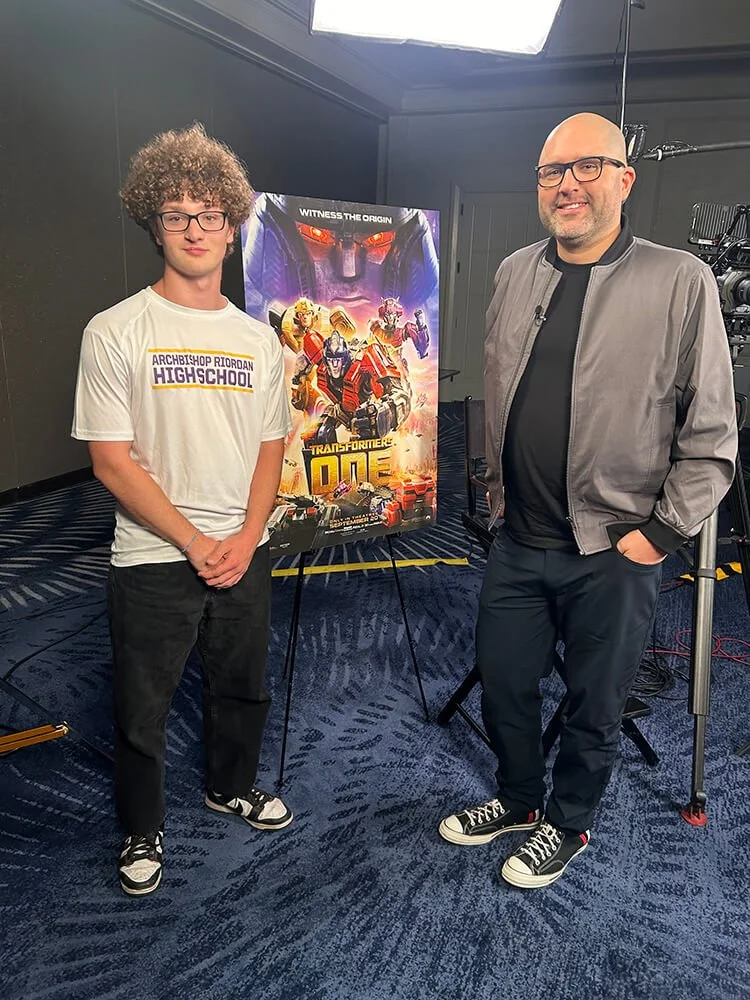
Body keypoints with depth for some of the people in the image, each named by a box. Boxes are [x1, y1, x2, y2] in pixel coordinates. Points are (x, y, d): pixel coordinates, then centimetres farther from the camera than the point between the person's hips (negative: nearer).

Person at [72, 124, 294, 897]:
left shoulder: (258, 338, 5)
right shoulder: (116, 333, -8)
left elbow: (270, 448, 7)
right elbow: (110, 460, -12)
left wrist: (246, 538, -7)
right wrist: (195, 542, -14)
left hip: (244, 554, 4)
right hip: (154, 560, -4)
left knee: (242, 688, 20)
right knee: (142, 710, 10)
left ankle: (231, 787, 46)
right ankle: (143, 830, 34)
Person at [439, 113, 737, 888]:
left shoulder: (680, 282, -10)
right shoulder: (514, 274, 6)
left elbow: (712, 435, -8)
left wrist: (660, 534, -10)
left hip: (614, 554, -4)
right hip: (518, 540, 5)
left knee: (594, 708, 12)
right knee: (502, 683, 17)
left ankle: (567, 824, 38)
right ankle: (518, 799, 44)